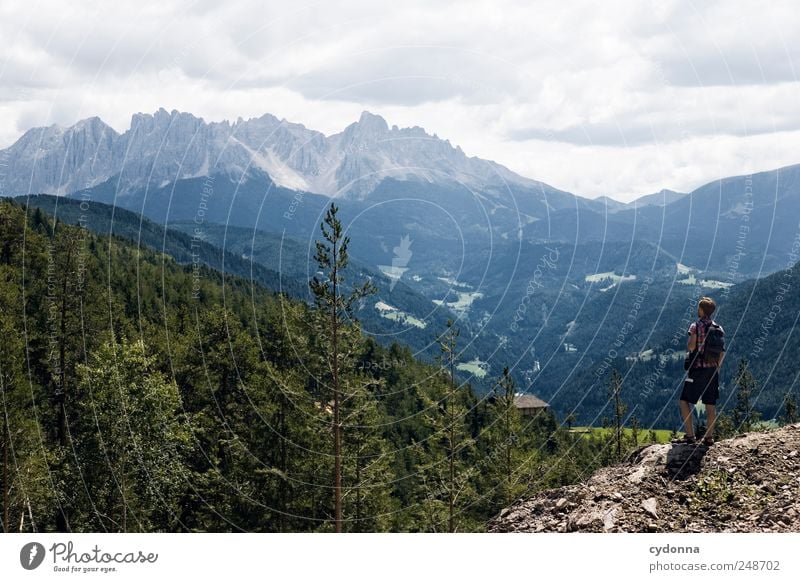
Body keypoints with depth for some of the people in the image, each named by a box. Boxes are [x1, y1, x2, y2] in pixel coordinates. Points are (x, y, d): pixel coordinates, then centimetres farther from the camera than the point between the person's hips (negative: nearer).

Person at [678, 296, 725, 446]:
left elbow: (691, 346, -18)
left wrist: (688, 349, 5)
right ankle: (709, 436, 8)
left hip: (698, 368, -6)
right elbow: (722, 352, 8)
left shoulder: (696, 326, -9)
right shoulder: (718, 328, 9)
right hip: (713, 369, 6)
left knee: (684, 400, 3)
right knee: (710, 404, 8)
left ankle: (690, 435, -4)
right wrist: (716, 366, 17)